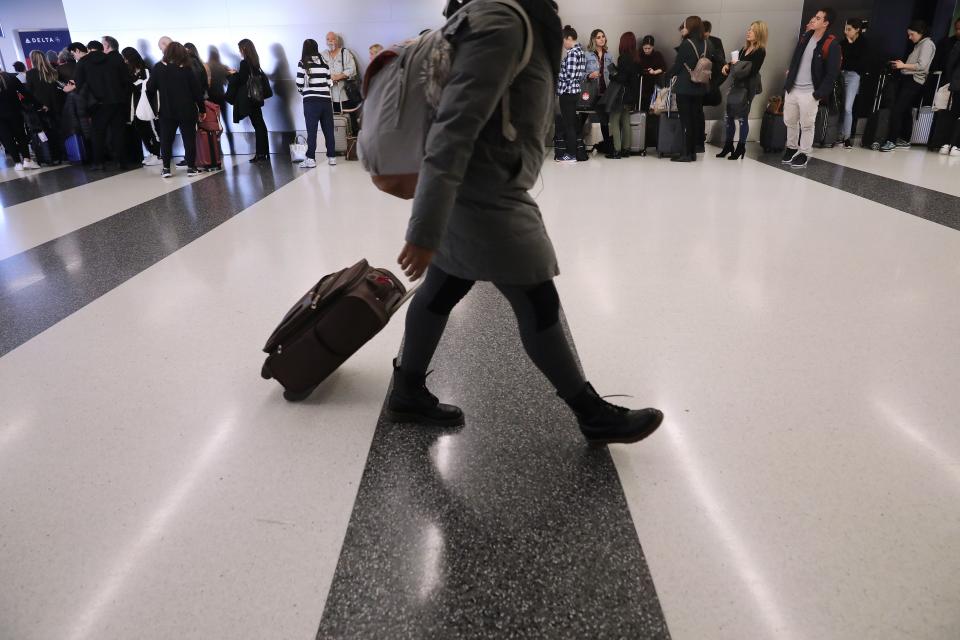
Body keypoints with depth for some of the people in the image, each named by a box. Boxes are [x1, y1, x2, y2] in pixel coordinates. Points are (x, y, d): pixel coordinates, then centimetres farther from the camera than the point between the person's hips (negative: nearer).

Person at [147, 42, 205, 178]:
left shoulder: (158, 67, -3)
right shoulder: (187, 69, -6)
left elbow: (150, 88, -1)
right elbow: (197, 90, -5)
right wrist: (202, 109, 4)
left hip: (167, 111, 1)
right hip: (187, 111, -1)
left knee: (166, 139, 9)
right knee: (189, 138, 6)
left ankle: (166, 168, 8)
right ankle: (191, 167, 6)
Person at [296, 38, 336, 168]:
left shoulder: (303, 64, -2)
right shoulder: (324, 63, 7)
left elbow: (299, 85, -3)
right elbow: (329, 83, 8)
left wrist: (304, 92, 16)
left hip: (311, 101, -3)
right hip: (326, 100, 3)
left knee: (311, 130, 1)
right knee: (328, 130, 8)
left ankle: (311, 159, 0)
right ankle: (332, 157, 12)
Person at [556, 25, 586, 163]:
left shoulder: (572, 53, -16)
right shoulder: (580, 51, 14)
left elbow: (569, 75, -20)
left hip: (567, 92, -10)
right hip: (575, 91, 10)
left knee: (568, 124, -4)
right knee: (571, 122, 14)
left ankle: (571, 155, 0)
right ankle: (572, 151, 20)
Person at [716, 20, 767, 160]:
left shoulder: (760, 51, -10)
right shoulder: (745, 48, 12)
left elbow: (753, 72, -18)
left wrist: (737, 65, -14)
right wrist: (728, 66, -3)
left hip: (747, 87, -7)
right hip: (736, 85, 7)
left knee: (742, 118, 0)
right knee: (728, 116, 9)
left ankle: (741, 147, 12)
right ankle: (728, 145, 22)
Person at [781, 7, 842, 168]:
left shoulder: (831, 45, -13)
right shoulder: (806, 36, 8)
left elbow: (832, 74, -13)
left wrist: (819, 94, -16)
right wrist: (790, 73, 13)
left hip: (809, 92, -6)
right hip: (792, 88, 6)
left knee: (806, 125, 0)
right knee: (789, 121, 15)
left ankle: (803, 154, 11)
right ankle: (791, 148, 32)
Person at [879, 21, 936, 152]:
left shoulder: (927, 44, -5)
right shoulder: (919, 45, 22)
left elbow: (922, 65, -15)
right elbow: (914, 64, 20)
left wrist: (903, 65, -12)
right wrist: (901, 65, 8)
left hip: (914, 81, -10)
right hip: (906, 79, 10)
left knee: (896, 110, -18)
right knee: (905, 111, 11)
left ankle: (891, 141, -21)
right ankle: (904, 141, 16)